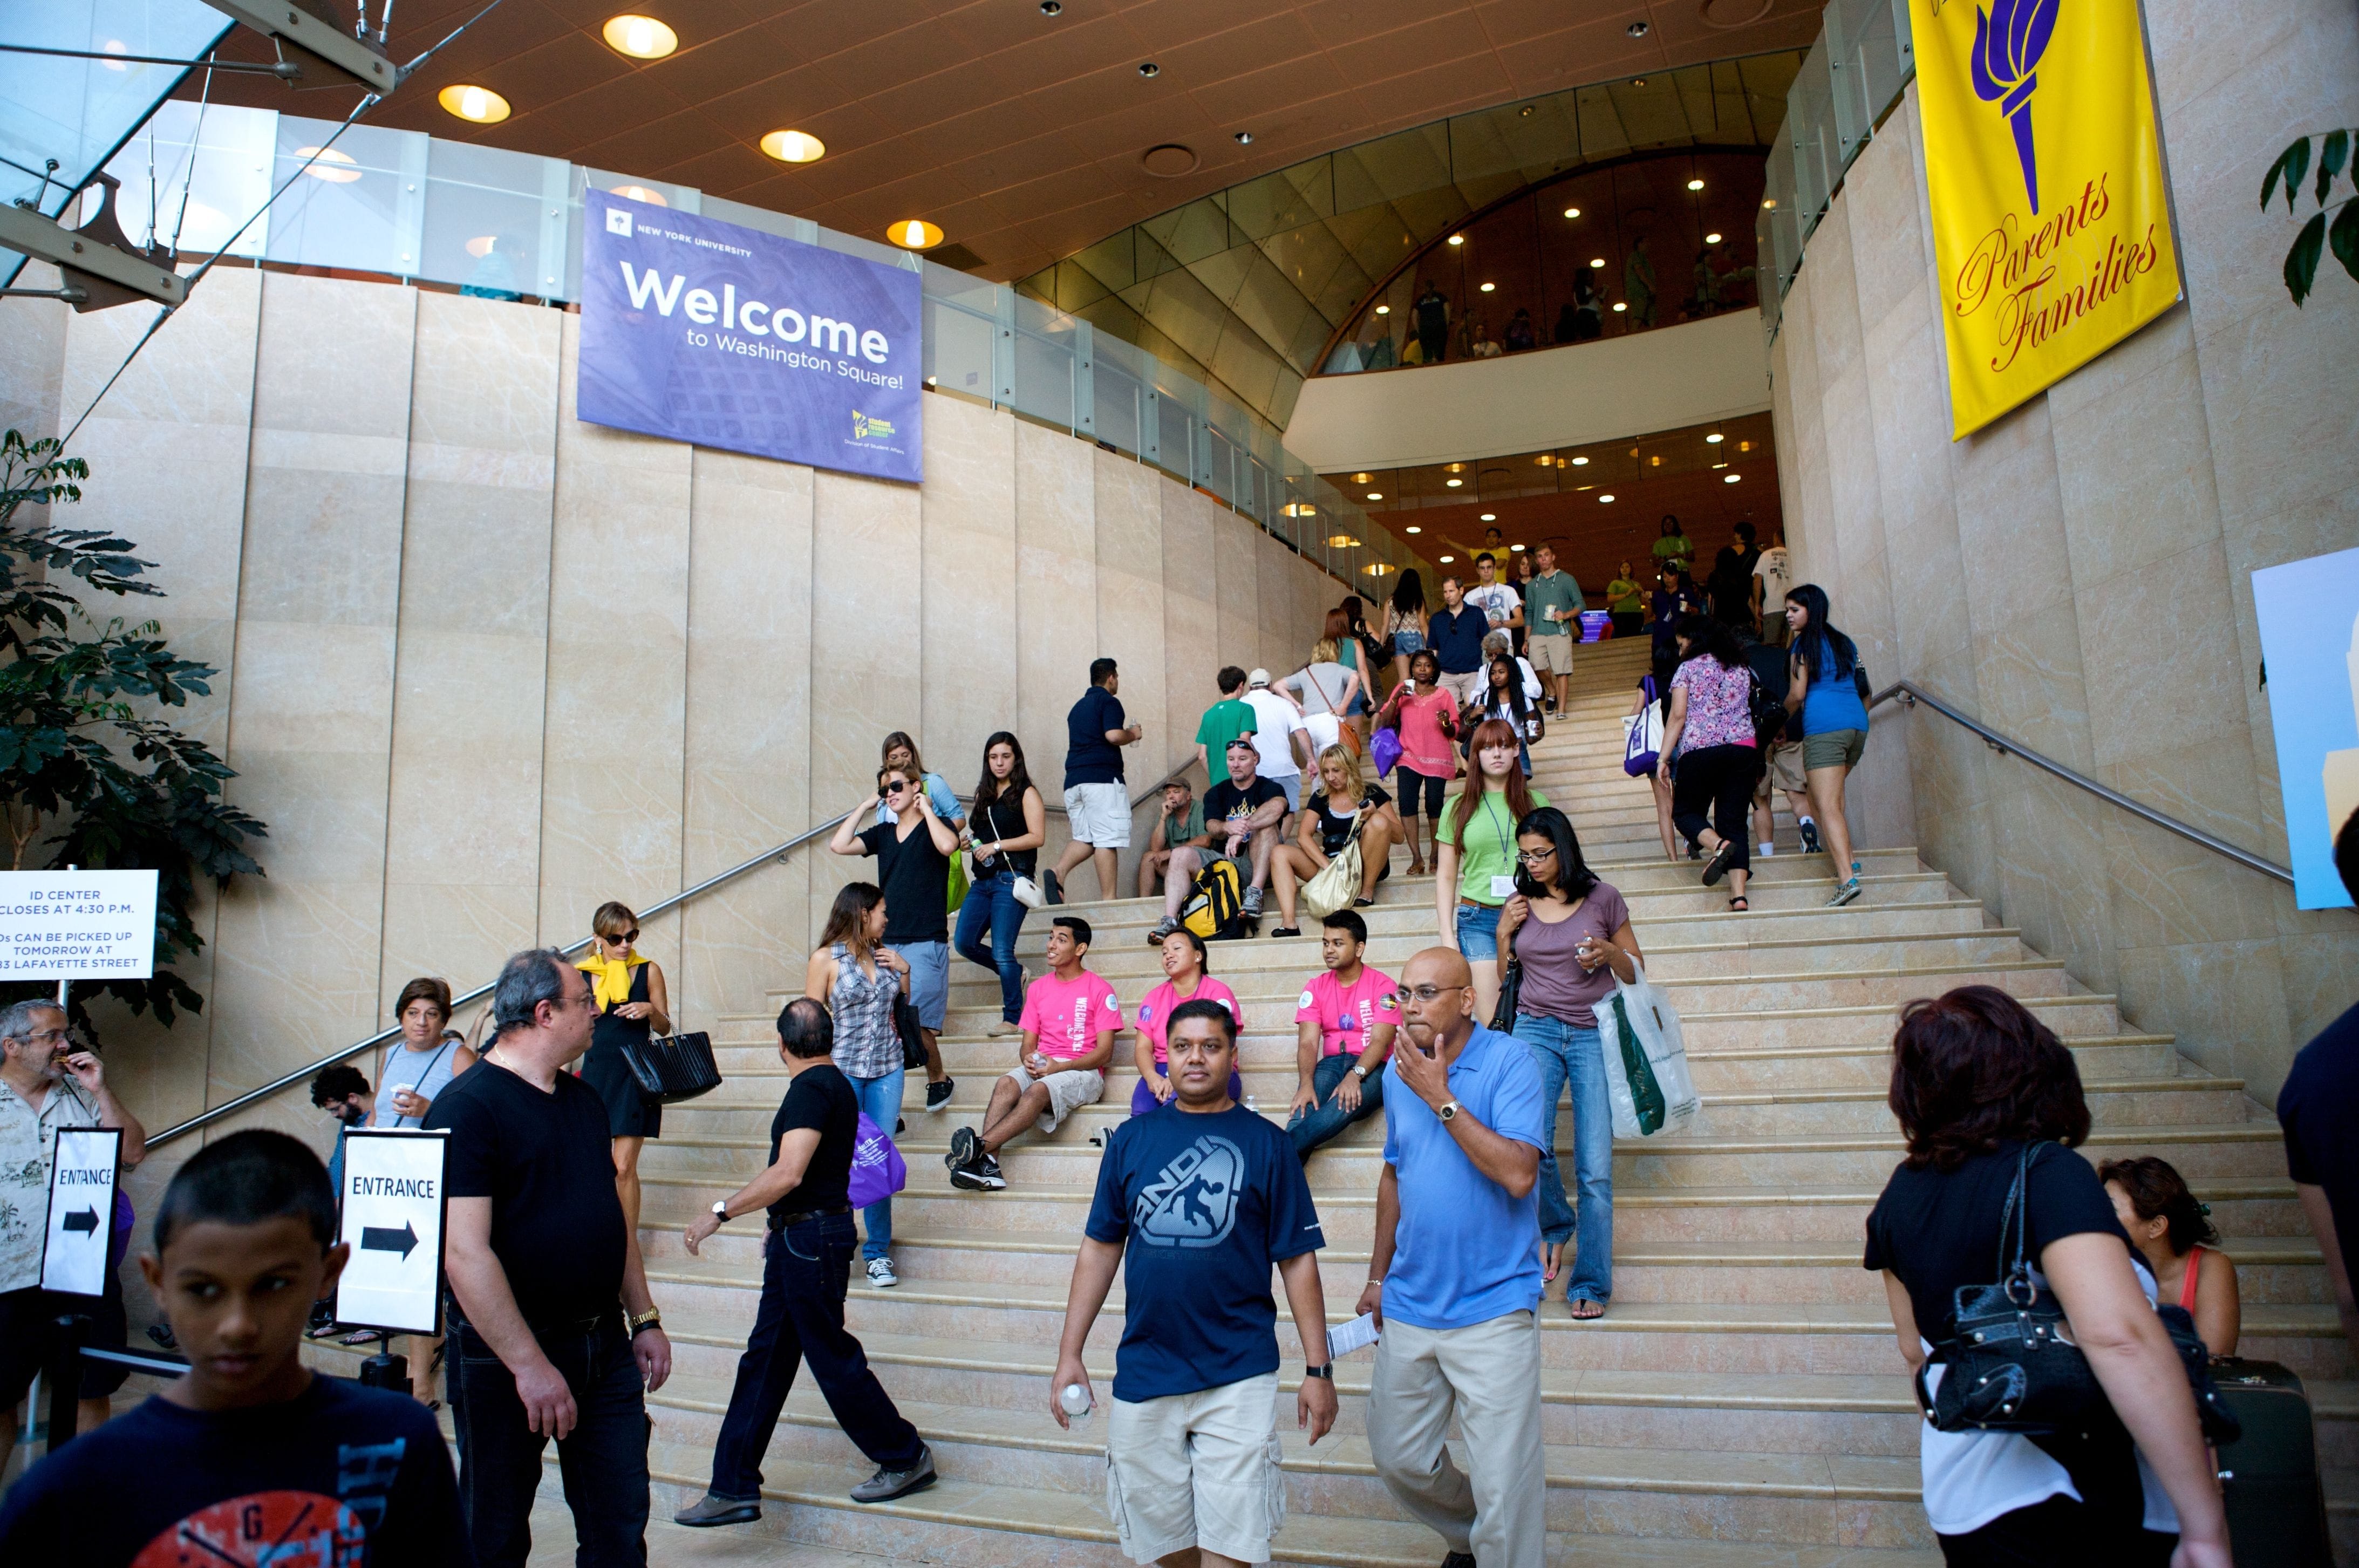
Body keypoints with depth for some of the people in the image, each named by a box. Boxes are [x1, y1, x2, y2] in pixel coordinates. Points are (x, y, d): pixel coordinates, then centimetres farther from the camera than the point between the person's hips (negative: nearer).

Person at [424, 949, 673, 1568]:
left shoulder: (585, 1100, 10)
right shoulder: (467, 1107, -16)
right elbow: (464, 1252, -22)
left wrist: (644, 1319, 14)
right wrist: (528, 1364, -23)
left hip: (606, 1347, 7)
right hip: (504, 1356, -6)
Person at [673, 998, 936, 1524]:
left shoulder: (812, 1088, -18)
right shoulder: (835, 1083, 14)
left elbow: (788, 1173, -28)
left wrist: (720, 1213, -23)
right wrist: (782, 1225, 30)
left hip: (810, 1239, -10)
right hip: (801, 1238, 10)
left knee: (834, 1360, 1)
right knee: (763, 1361, 11)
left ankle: (906, 1458, 15)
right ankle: (734, 1489, 17)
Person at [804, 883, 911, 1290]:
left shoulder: (884, 955, 13)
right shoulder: (826, 959, -2)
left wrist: (903, 971, 6)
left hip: (888, 1069, 4)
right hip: (844, 1070, -4)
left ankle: (878, 1253, 14)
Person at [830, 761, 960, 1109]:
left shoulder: (935, 826, 1)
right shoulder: (882, 833, 15)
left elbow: (948, 846, -23)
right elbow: (839, 845, 2)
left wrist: (926, 809, -9)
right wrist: (863, 807, 7)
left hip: (926, 941, -5)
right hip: (887, 942, 5)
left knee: (916, 1022, -11)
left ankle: (939, 1079, 11)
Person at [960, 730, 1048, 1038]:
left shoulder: (1027, 794, -2)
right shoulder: (984, 794, 17)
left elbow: (1037, 837, -11)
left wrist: (997, 846, -15)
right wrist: (970, 841, 4)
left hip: (1011, 879, -7)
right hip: (983, 881, 7)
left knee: (1002, 952, -10)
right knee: (964, 943, 4)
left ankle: (1014, 1017, 2)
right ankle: (1015, 973, 25)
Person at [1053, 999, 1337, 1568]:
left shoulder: (1265, 1142, -1)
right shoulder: (1132, 1138, 4)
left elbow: (1298, 1259, 0)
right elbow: (1100, 1247, 8)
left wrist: (1318, 1368, -3)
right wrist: (1069, 1354, 5)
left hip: (1239, 1377, -2)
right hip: (1143, 1373, 3)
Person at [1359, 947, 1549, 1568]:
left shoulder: (1509, 1061, -12)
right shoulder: (1399, 1071, 5)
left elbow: (1518, 1173, -24)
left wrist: (1441, 1099, -22)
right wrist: (1378, 1276, 18)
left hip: (1492, 1310, -6)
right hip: (1410, 1304, 6)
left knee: (1505, 1486, -4)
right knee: (1398, 1459, 18)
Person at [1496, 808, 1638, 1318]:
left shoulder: (1603, 898, 1)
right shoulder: (1521, 904, 8)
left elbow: (1636, 970, 8)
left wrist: (1609, 952, -12)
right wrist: (1504, 932, -2)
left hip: (1594, 1033, -2)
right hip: (1536, 1030, 2)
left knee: (1595, 1166, -6)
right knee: (1531, 1145, -16)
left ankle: (1590, 1284, 6)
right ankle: (1555, 1227, 15)